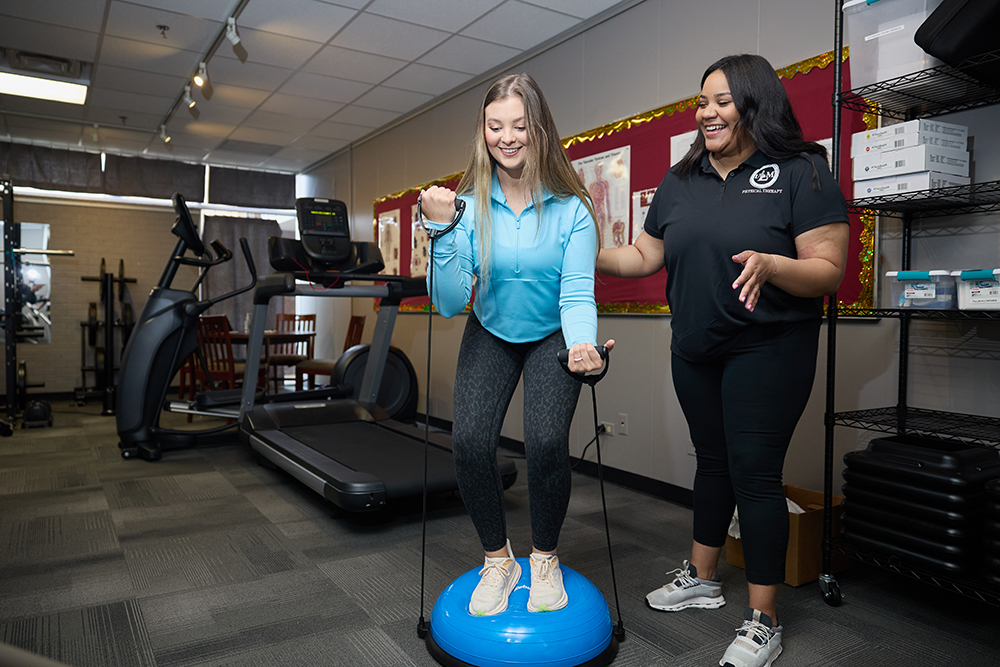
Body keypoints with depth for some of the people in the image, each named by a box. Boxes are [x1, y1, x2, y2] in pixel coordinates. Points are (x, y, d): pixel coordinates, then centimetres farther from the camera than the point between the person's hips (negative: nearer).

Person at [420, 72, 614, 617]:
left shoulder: (571, 208, -17)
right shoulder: (468, 204, -14)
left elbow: (577, 293, -22)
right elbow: (449, 304, -19)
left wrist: (582, 346, -42)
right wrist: (443, 231, -32)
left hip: (553, 337, -1)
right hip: (491, 336, 2)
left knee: (546, 441, -21)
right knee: (469, 440, -18)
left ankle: (545, 557, 9)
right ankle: (497, 560, 9)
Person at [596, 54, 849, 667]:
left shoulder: (801, 172, -8)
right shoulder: (681, 182, 9)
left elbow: (829, 271, -13)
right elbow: (646, 256, 13)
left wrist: (770, 264, -31)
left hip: (769, 348, -5)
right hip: (695, 350, 6)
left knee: (755, 472, -3)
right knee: (713, 462, 17)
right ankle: (702, 578, 35)